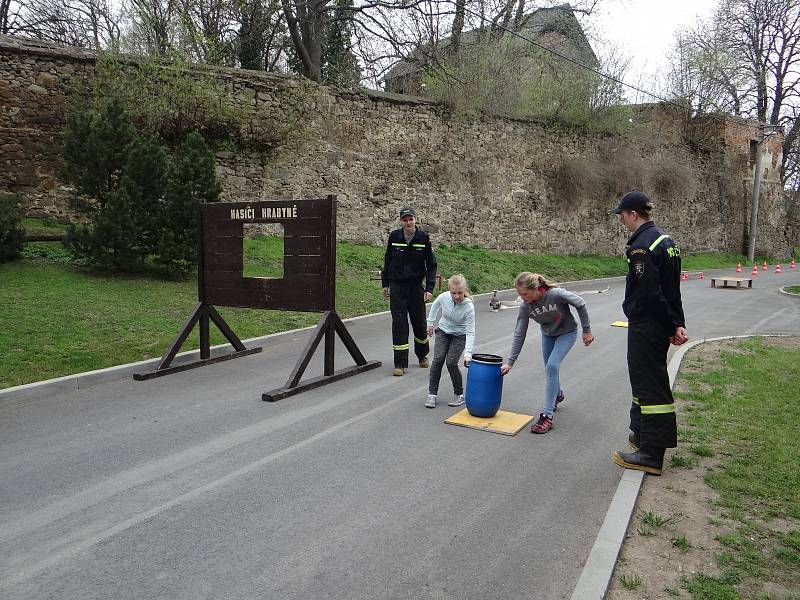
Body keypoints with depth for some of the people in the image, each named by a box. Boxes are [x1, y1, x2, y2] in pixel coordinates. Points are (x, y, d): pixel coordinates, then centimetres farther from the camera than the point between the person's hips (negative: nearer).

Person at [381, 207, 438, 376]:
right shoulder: (394, 236, -2)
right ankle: (400, 363, 3)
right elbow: (387, 260, 10)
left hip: (416, 286, 0)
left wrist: (429, 288, -11)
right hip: (397, 286, 1)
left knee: (419, 322, 9)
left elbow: (431, 265, -4)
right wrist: (385, 284, 9)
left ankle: (422, 355, 35)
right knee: (399, 322, -4)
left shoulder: (424, 238, -6)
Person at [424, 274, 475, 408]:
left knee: (451, 362, -15)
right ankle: (432, 393, -1)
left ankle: (459, 394, 5)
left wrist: (468, 353, -36)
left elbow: (470, 332, -29)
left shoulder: (469, 307, -30)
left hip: (459, 336, -3)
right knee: (438, 359, -12)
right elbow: (435, 305, 5)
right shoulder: (443, 297, -21)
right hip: (443, 331, 3)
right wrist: (430, 323, 10)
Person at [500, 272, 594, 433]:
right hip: (548, 334, 5)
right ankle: (557, 395, 49)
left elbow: (580, 304, -20)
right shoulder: (525, 307, -23)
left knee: (552, 366, -18)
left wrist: (587, 331, -12)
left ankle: (547, 415, -14)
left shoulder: (556, 294, -36)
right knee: (550, 368, 15)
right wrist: (510, 362, -16)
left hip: (567, 333, -5)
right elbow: (519, 335, -16)